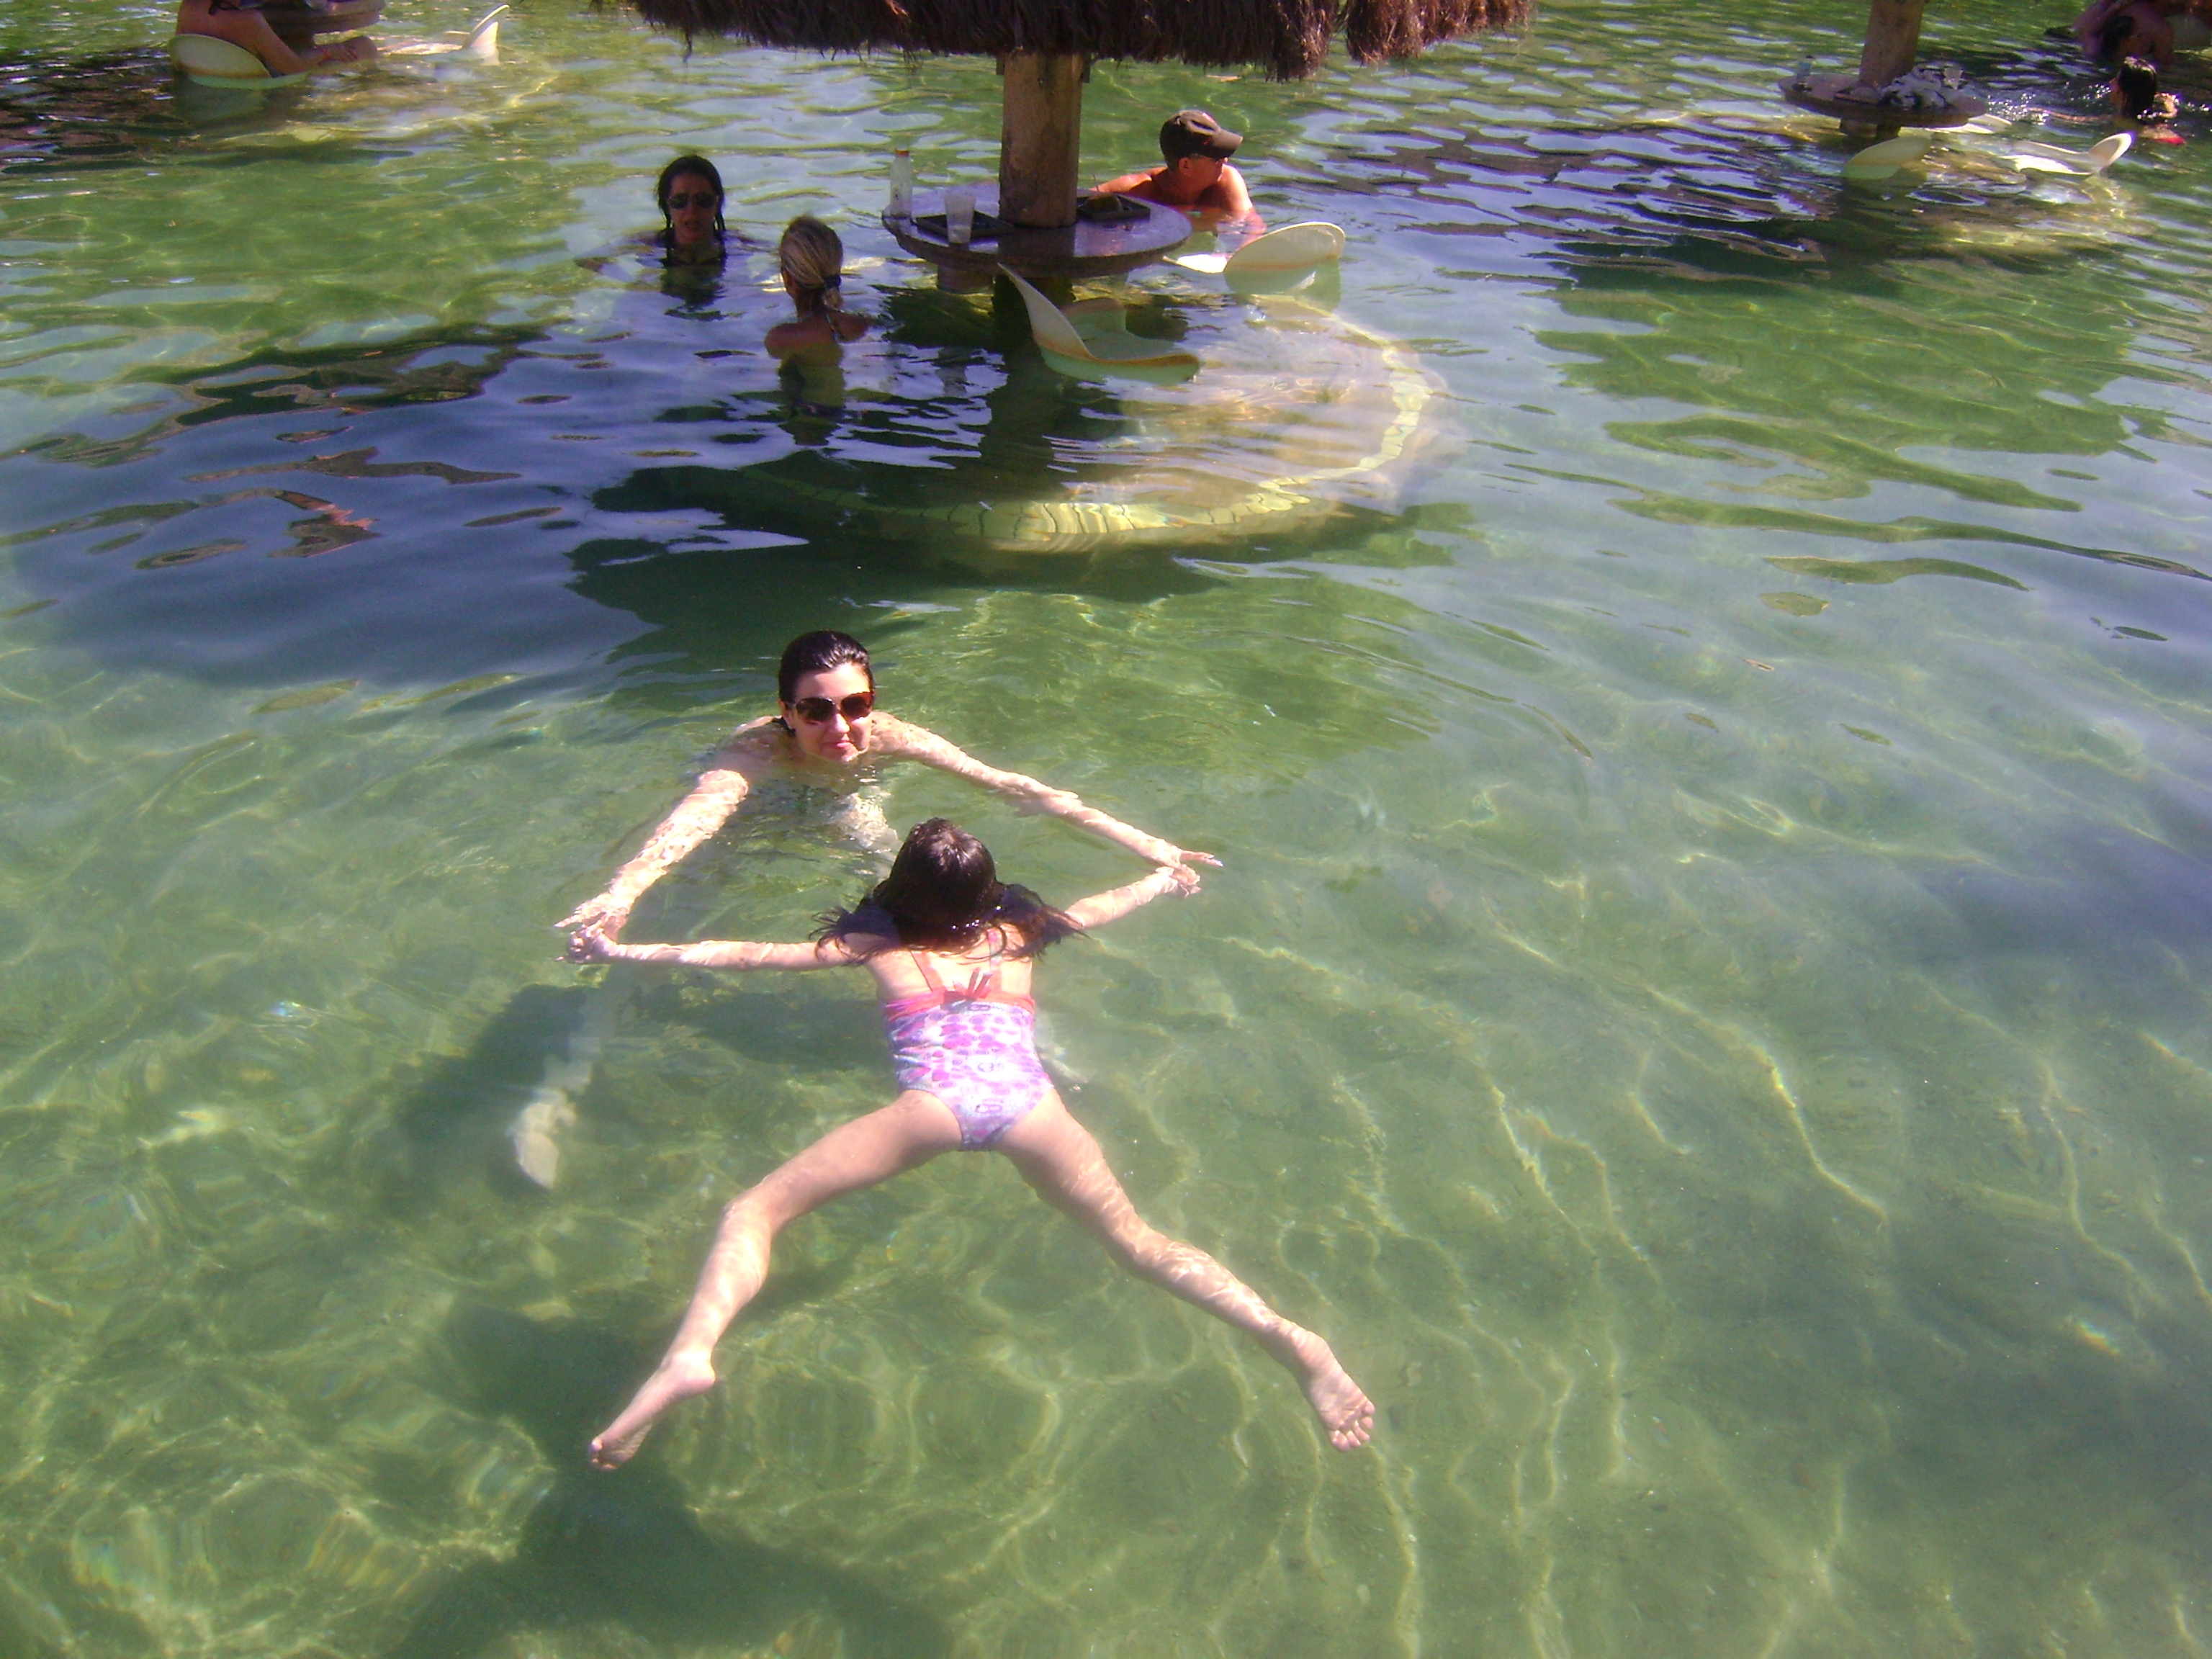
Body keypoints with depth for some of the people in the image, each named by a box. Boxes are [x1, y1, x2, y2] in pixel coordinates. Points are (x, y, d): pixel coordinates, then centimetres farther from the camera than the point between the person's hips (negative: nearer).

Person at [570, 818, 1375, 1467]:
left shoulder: (878, 940, 27)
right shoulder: (1016, 926, 32)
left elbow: (749, 954, 27)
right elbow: (1097, 909, 50)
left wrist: (628, 952, 37)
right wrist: (1163, 879, 70)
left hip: (936, 1097, -2)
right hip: (1026, 1094, 3)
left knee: (755, 1211, 3)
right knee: (1141, 1245, 11)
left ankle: (691, 1352, -25)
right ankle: (1287, 1338, -12)